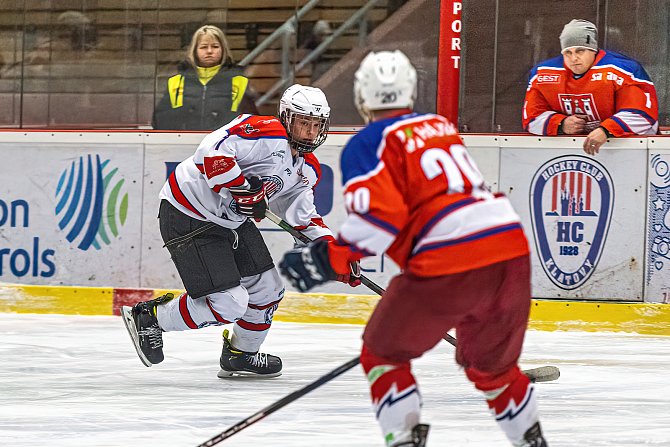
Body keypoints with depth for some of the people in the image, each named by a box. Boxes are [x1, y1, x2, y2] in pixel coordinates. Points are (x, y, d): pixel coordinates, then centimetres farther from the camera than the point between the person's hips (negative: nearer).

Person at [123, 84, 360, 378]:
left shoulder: (307, 170, 8)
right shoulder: (267, 133, -22)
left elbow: (303, 218, 14)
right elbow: (212, 149, -34)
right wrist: (242, 188, -33)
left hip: (231, 219, 10)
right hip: (188, 217, -10)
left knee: (267, 289, 13)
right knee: (229, 303, -14)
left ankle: (241, 355, 37)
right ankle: (148, 317, 4)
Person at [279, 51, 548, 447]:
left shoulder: (368, 144, 3)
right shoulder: (442, 127, 24)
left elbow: (379, 217, -12)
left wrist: (327, 259, -6)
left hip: (448, 266, -6)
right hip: (512, 251, 6)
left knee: (384, 352, 13)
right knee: (490, 364, 28)